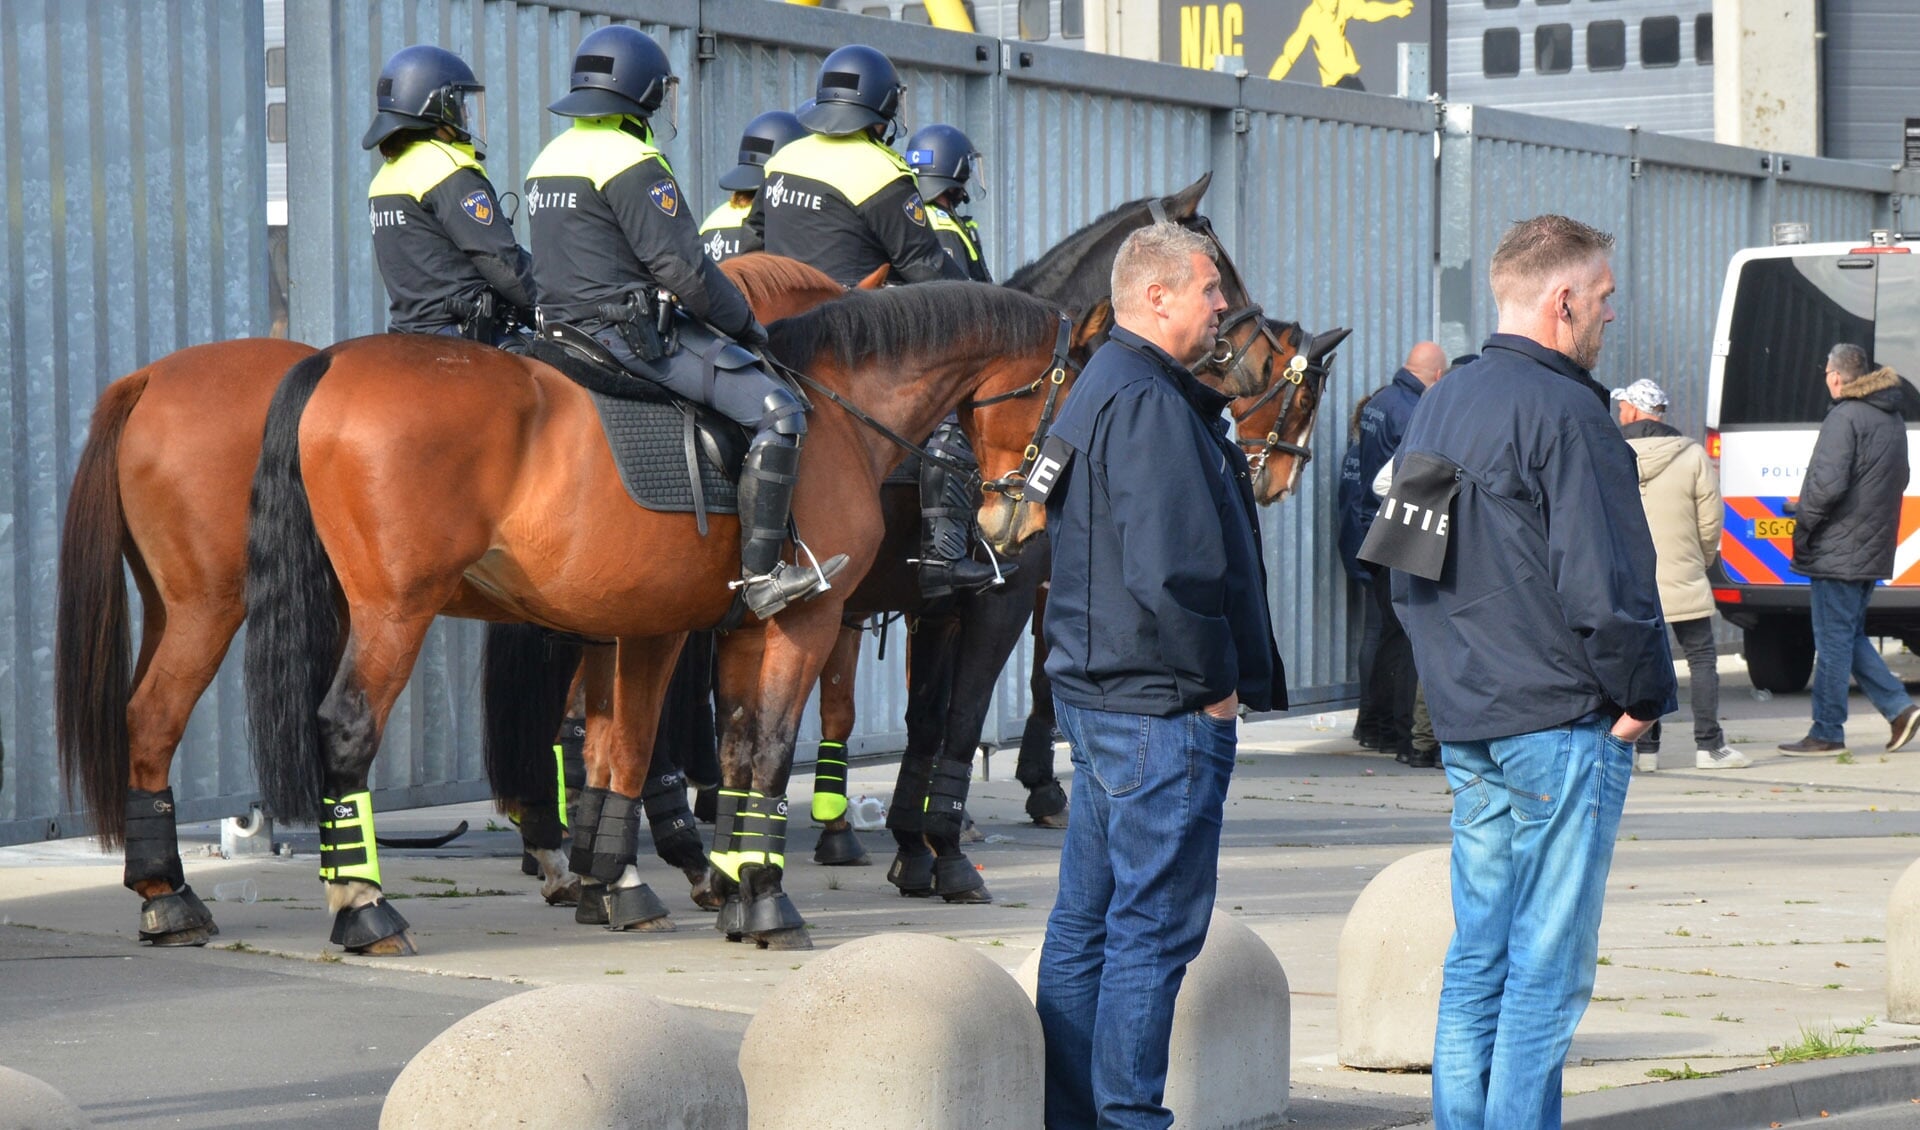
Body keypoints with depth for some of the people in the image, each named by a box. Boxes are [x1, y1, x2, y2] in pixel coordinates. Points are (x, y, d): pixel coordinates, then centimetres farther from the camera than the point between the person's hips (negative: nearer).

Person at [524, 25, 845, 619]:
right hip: (626, 339, -10)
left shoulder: (549, 159, 15)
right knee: (777, 409, -14)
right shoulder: (633, 164, -14)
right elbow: (681, 268, -16)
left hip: (562, 329, 10)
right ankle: (761, 577, -19)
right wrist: (745, 325, -3)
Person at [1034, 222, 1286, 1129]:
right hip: (1164, 711, -11)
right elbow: (1169, 570, -26)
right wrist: (1214, 680, -15)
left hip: (1097, 693, 11)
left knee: (1087, 919, 13)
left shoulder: (1102, 390, 17)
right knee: (1156, 924, -5)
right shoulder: (1149, 403, -17)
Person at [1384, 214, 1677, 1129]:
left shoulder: (1437, 406, 13)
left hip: (1465, 727, 9)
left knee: (1478, 952, 13)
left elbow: (1403, 571, 19)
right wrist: (1642, 696, -7)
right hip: (1562, 727, -9)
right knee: (1548, 966, -4)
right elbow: (1605, 583, -19)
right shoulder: (1563, 412, -15)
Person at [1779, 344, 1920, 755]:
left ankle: (1827, 734, 1)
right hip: (1873, 549, 9)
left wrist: (1803, 526, -11)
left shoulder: (1844, 418, -16)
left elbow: (1828, 484, -23)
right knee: (1851, 637, 18)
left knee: (1832, 642, -3)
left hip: (1837, 551, -9)